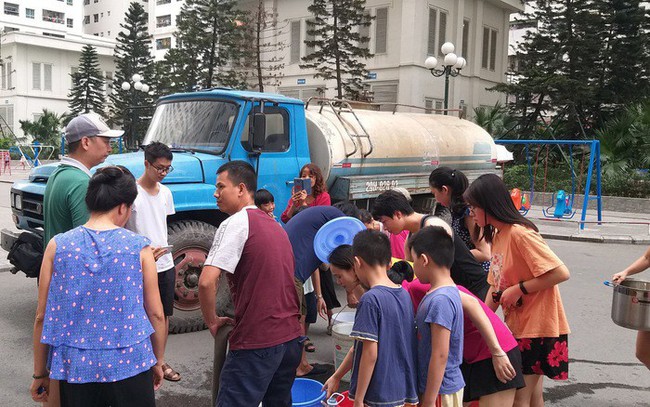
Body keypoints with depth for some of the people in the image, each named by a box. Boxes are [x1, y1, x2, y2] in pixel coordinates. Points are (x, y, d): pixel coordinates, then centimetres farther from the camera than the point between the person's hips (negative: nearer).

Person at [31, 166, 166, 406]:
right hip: (130, 365, -1)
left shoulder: (58, 246, -4)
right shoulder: (139, 247, -8)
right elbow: (156, 314, -4)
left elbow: (42, 317, -1)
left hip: (76, 368, 2)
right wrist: (158, 361, 11)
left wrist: (40, 373, 11)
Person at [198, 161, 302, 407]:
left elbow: (207, 282, -20)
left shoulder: (236, 222, -10)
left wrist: (212, 321, -4)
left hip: (257, 343, -8)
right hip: (291, 337, 9)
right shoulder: (274, 225, 17)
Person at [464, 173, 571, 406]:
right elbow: (496, 287, 12)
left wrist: (519, 289, -21)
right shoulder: (497, 236, 9)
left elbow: (561, 273, -24)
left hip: (536, 327, -9)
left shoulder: (520, 233, -20)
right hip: (518, 326, 9)